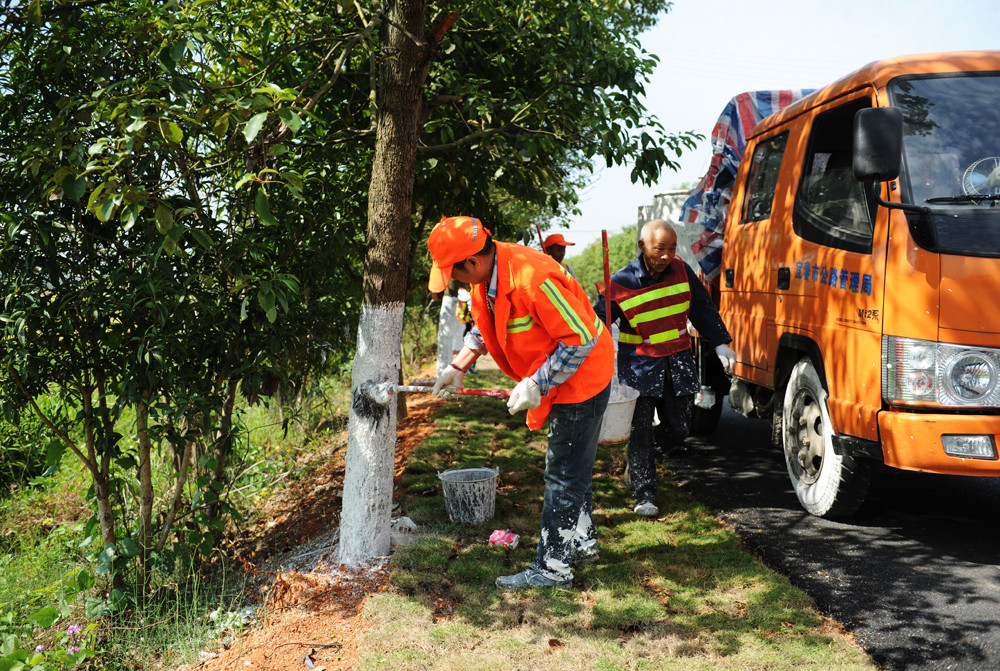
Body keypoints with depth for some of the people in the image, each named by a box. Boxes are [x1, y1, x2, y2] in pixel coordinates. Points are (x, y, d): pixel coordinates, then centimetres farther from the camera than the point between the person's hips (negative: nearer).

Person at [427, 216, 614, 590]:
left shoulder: (532, 279, -33)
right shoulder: (485, 277, -3)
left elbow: (581, 338, -30)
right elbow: (484, 327, 16)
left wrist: (535, 384, -25)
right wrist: (458, 367, 5)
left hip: (582, 375, -9)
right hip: (557, 376, 10)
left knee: (563, 476, -1)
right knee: (573, 469, 21)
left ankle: (552, 567, 8)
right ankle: (582, 544, 36)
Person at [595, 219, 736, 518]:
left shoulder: (681, 270, -2)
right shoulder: (620, 284, -13)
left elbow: (703, 309, 10)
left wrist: (720, 344, 5)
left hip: (678, 362, 4)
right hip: (638, 364, -4)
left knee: (678, 427, 6)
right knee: (641, 429, -7)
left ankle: (638, 463, 33)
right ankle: (644, 496, 5)